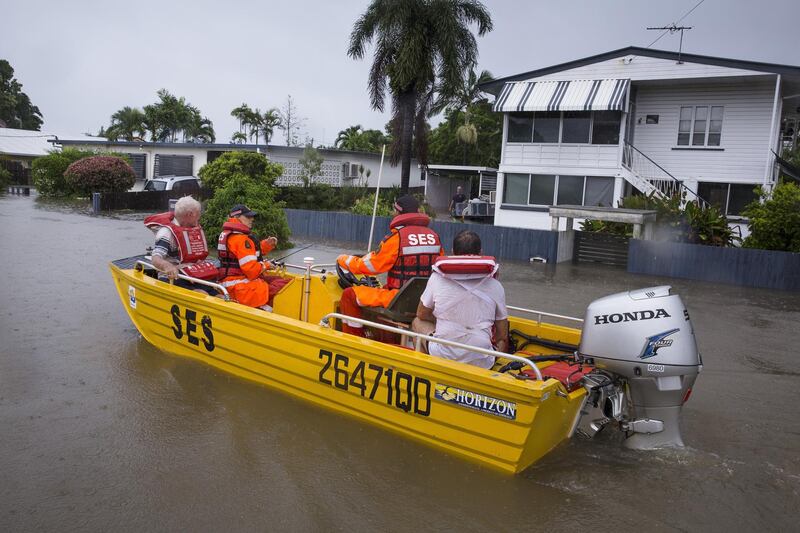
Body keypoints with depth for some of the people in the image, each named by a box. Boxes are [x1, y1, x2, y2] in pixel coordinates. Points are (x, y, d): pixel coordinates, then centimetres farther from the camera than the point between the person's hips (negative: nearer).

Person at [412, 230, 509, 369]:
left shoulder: (437, 278, -1)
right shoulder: (495, 286, 1)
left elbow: (421, 314, 13)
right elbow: (503, 337, 7)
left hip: (442, 358, -2)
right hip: (482, 363, 2)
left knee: (417, 322, 24)